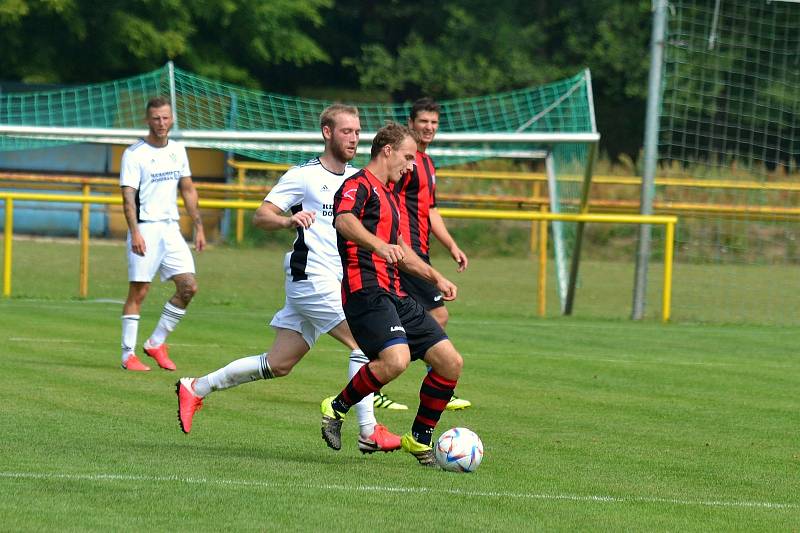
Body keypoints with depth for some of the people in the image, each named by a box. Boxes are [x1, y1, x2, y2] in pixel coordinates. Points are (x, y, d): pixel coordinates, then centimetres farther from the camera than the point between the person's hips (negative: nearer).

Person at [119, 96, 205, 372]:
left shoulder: (177, 150, 12)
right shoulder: (135, 154, -7)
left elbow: (188, 190, 19)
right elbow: (128, 195, -13)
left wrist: (198, 227, 14)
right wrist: (135, 232, -24)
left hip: (171, 229, 6)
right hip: (145, 229, -6)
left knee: (189, 287, -2)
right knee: (138, 291, -7)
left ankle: (156, 343, 11)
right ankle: (128, 354, 0)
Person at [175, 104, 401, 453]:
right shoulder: (303, 176, -5)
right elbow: (261, 216, -7)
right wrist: (288, 220, -28)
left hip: (336, 281, 8)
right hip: (311, 277, -8)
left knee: (278, 364, 8)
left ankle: (195, 388, 20)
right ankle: (368, 433, -15)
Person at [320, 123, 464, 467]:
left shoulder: (388, 195, 27)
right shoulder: (358, 186, -4)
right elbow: (344, 220, -27)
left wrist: (435, 277, 39)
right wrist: (378, 245, -42)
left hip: (394, 296, 10)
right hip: (365, 292, -10)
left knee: (450, 361, 3)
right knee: (396, 359, -31)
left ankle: (420, 439, 16)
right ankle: (336, 409, -9)